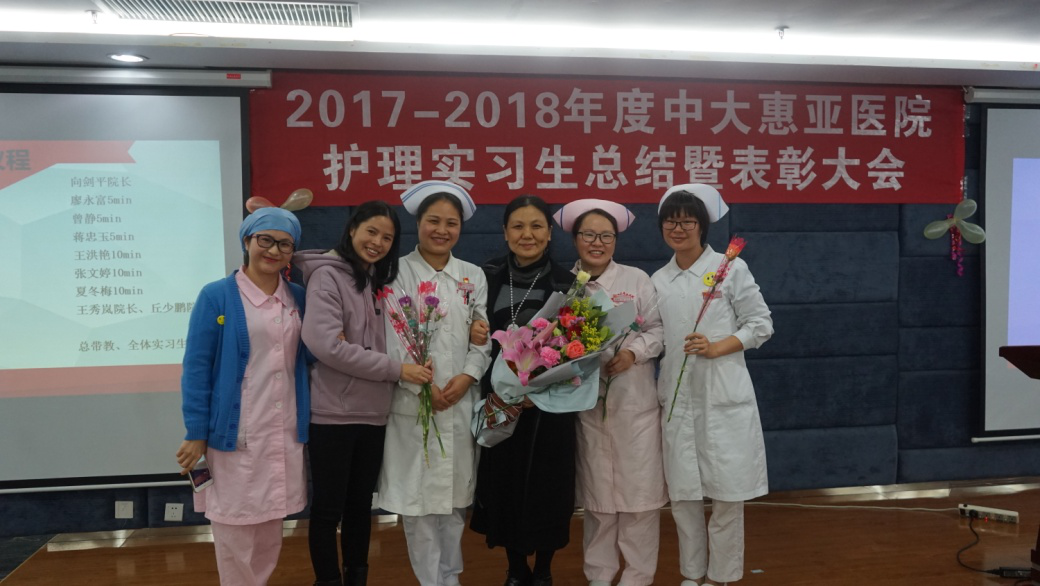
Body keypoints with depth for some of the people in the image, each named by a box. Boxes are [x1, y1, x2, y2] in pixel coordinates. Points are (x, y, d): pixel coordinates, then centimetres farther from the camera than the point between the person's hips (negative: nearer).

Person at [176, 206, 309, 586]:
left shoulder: (299, 298, 8)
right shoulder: (217, 296, -6)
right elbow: (196, 367, -7)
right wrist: (196, 433, -9)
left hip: (285, 434, 5)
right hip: (235, 435, -4)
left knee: (270, 530, 15)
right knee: (235, 529, 5)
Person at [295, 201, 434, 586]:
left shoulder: (379, 282, 14)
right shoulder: (327, 275, -8)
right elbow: (325, 344, -20)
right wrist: (396, 369, -18)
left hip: (373, 414, 6)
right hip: (333, 414, -6)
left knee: (361, 505, 16)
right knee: (328, 508, 6)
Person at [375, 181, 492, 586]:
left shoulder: (473, 276, 11)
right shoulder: (398, 272, 0)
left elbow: (483, 337, 5)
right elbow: (392, 338, -7)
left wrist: (467, 376, -11)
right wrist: (422, 385, -14)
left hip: (462, 401, 3)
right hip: (412, 402, -3)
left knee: (455, 494, 10)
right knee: (417, 496, 0)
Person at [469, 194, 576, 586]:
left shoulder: (566, 283, -2)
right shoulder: (488, 278, 2)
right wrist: (491, 393, -11)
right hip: (499, 405, 1)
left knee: (546, 488, 6)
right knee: (505, 486, 8)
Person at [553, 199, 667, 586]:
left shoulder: (637, 279, 2)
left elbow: (657, 329, -2)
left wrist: (633, 352, -17)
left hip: (634, 402, -1)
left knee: (639, 491, 1)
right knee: (596, 493, 10)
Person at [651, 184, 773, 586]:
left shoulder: (730, 267, -3)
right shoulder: (658, 281, 9)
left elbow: (761, 324, -3)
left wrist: (717, 347, -15)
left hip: (723, 397, -3)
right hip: (678, 399, 4)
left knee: (727, 493, 3)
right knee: (683, 493, 9)